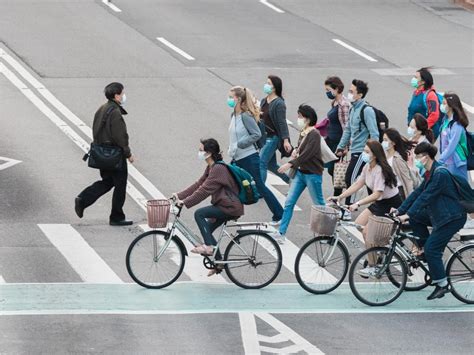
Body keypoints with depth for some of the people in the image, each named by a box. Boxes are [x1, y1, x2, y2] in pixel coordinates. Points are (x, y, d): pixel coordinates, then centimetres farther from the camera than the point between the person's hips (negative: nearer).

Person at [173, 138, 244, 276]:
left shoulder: (218, 169, -20)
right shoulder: (211, 168, 12)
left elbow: (204, 190, -24)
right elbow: (198, 184, 13)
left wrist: (185, 202, -23)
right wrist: (180, 195, 6)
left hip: (230, 207, -10)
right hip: (225, 205, 10)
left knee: (199, 213, -17)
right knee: (206, 231, 11)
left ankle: (209, 246, -12)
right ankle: (218, 263, 21)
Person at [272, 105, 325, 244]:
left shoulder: (314, 134, -17)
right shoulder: (303, 133, 8)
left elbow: (307, 154, -24)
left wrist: (290, 164, -29)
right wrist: (295, 151, 2)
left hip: (312, 174, -8)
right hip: (300, 172, 8)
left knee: (319, 204, 6)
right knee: (289, 202, 2)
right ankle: (281, 233, 2)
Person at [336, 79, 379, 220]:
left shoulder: (367, 110, -15)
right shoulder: (353, 109, 13)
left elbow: (374, 134, -18)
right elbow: (348, 130, 22)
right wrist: (341, 147, 22)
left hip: (362, 151, -9)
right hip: (355, 150, 9)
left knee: (351, 178, -9)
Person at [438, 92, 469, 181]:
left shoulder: (457, 125, -19)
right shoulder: (446, 120, 6)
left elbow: (451, 147, -23)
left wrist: (439, 161, -22)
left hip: (456, 164, -8)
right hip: (447, 162, 8)